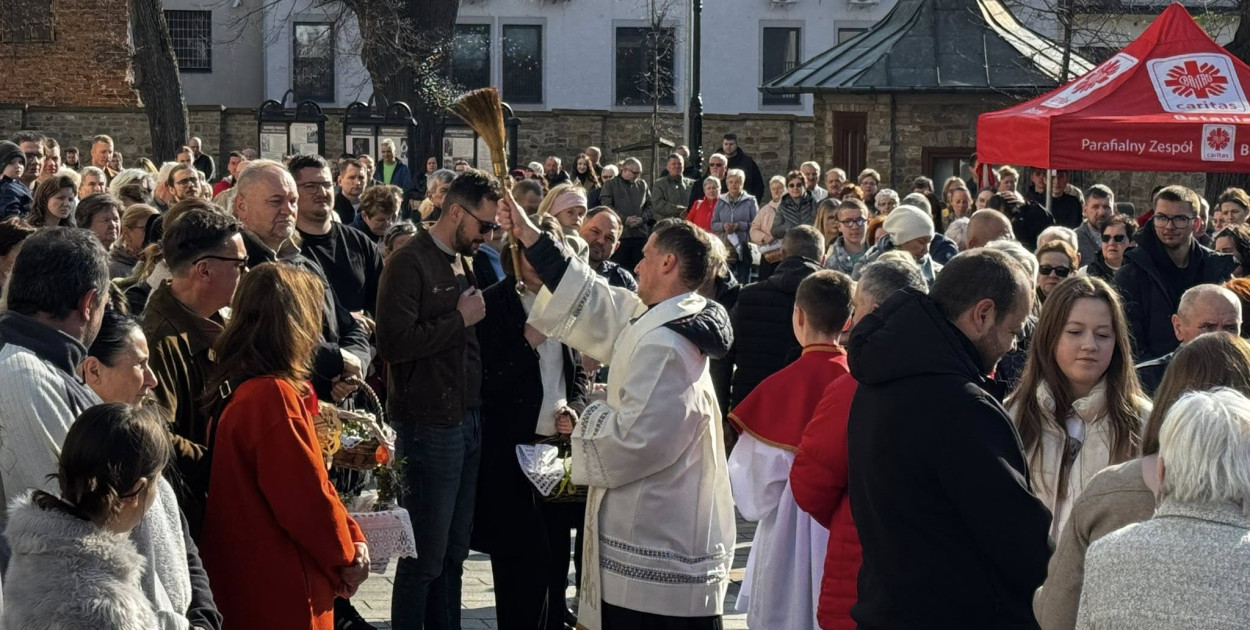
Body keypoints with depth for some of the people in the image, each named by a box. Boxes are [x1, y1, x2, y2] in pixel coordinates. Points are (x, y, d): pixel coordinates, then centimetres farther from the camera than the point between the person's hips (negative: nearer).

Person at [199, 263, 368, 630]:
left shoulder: (236, 388, 9)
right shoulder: (271, 396, -21)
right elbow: (306, 494, -20)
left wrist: (350, 536, 4)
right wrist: (346, 557, -6)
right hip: (278, 588, -9)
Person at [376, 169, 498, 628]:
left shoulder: (464, 262, 14)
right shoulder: (409, 263, -11)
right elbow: (395, 342, -22)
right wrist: (460, 319, -14)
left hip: (468, 422, 8)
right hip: (429, 427, -8)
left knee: (453, 552, 15)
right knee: (424, 557, -2)